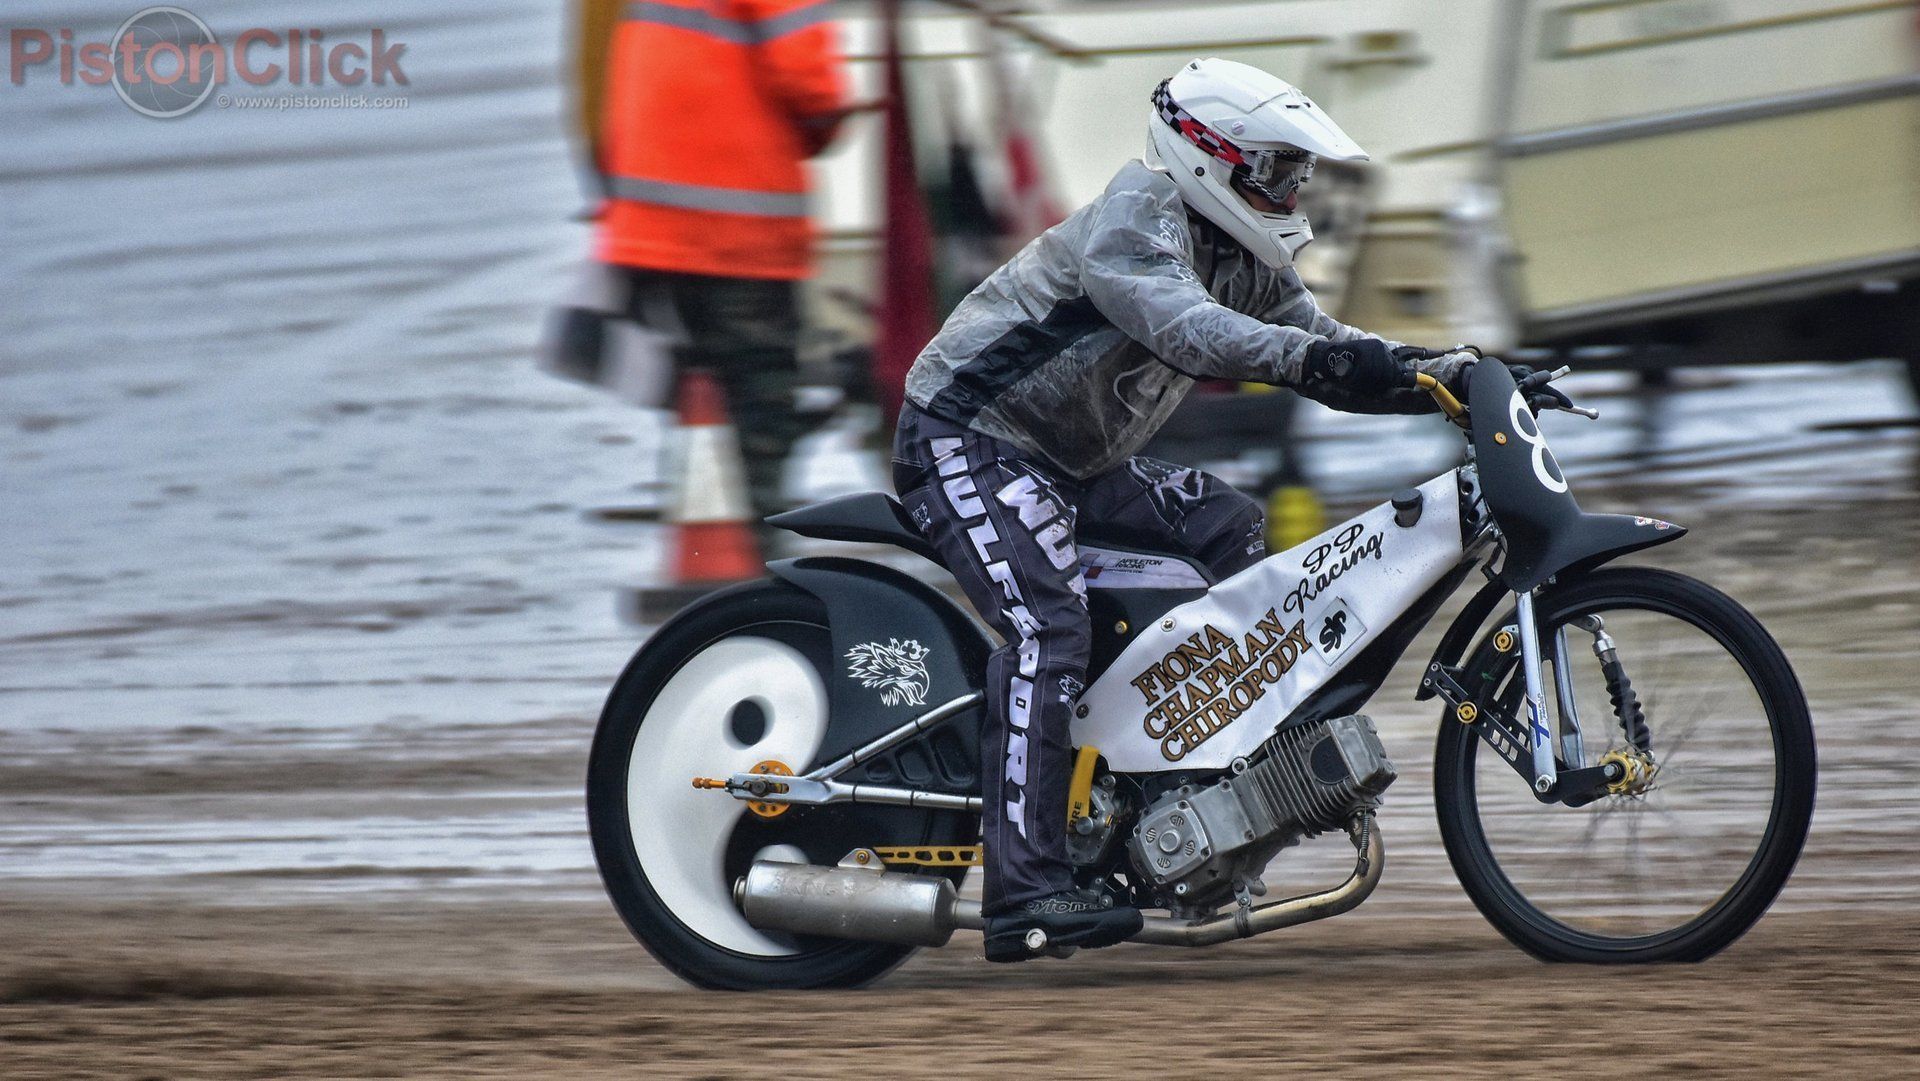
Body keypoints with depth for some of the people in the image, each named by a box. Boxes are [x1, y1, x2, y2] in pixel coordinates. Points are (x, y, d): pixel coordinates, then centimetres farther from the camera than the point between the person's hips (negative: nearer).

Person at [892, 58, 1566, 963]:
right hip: (969, 438, -10)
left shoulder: (1245, 264, 10)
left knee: (1228, 525, 6)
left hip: (1071, 460, 10)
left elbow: (1334, 354, 8)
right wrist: (1308, 358, -49)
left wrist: (1459, 374, -6)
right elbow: (1181, 326, -38)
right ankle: (1023, 888, -35)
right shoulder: (1138, 214, -19)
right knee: (1050, 632, -26)